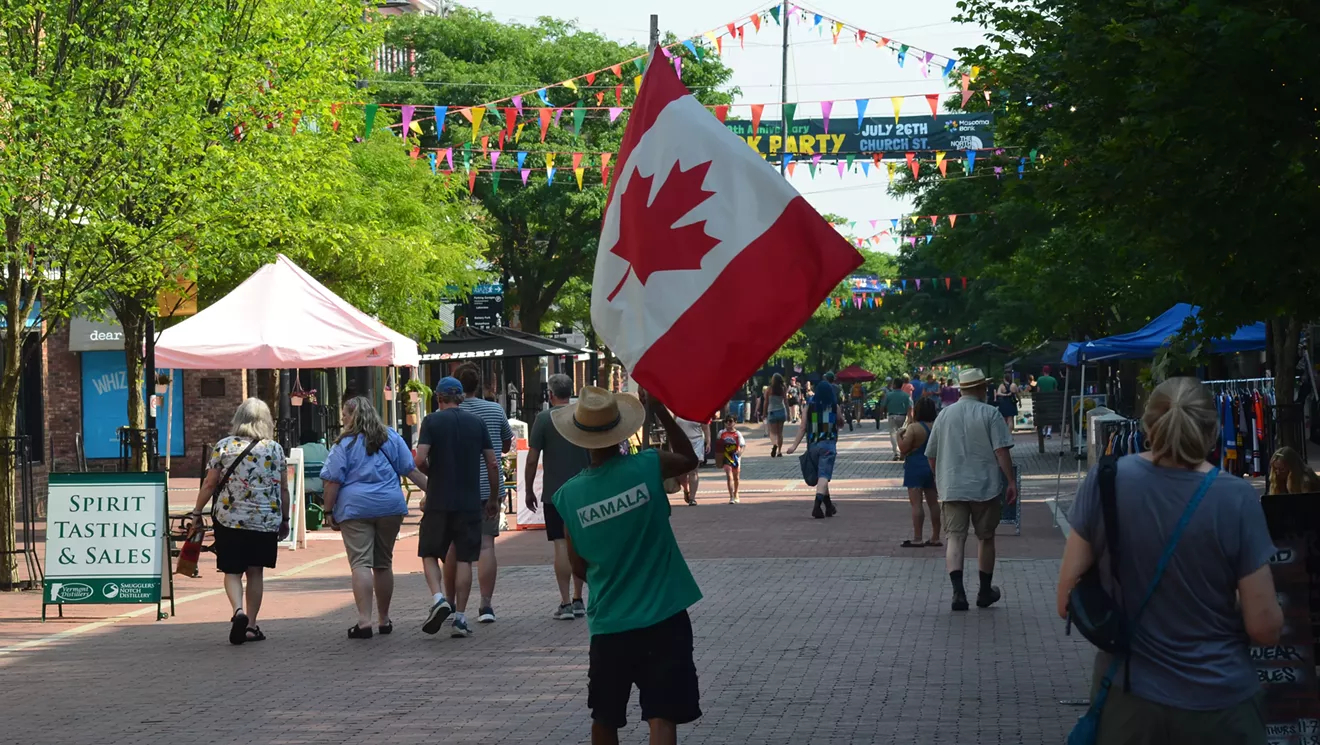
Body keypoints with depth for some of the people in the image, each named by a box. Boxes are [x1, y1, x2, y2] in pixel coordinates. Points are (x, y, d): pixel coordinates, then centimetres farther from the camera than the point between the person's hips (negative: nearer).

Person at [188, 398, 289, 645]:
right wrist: (285, 519, 17)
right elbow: (284, 489, 6)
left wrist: (197, 513, 12)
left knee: (232, 571, 6)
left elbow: (209, 485, 0)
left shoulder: (224, 446, -1)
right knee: (255, 572, 10)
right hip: (266, 520, 1)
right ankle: (251, 625, 10)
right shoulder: (275, 449, 2)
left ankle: (238, 611, -18)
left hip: (230, 519, -1)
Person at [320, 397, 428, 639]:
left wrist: (329, 511, 2)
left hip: (355, 508, -4)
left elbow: (333, 481, -5)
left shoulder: (345, 443, -2)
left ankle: (364, 620, -19)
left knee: (360, 564, -8)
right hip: (390, 507, 4)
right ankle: (384, 620, 23)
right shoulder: (391, 438, 9)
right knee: (383, 564, 14)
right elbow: (411, 470, 7)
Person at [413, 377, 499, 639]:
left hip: (438, 501, -2)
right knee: (463, 558, 6)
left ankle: (438, 599, -13)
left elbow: (420, 460, -13)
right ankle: (460, 618, 2)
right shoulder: (477, 422, 6)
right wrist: (494, 498, 14)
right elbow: (492, 464, 4)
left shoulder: (432, 421, -3)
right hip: (470, 501, 2)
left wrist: (433, 474, 8)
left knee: (430, 554, 11)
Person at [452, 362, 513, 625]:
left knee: (454, 546, 11)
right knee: (486, 544, 0)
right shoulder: (495, 410, 2)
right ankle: (486, 605, -6)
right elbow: (507, 445, 14)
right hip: (489, 488, 1)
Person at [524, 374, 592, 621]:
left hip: (554, 493, -4)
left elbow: (532, 459, -8)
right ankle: (578, 600, 17)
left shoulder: (544, 419, -7)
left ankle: (565, 604, -6)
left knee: (561, 545, -3)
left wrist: (529, 490, 2)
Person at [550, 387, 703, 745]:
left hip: (609, 625, 2)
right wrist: (660, 410, 14)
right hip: (664, 618, -2)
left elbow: (579, 568, 6)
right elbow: (689, 459, 14)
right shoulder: (647, 467, -10)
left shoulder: (569, 495, -6)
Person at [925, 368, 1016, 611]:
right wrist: (1011, 482, -9)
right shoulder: (990, 414, -4)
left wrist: (940, 479, 27)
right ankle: (985, 593, 23)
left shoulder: (944, 415, 8)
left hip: (952, 488, 2)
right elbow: (1001, 451, -13)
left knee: (955, 538, -3)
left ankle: (958, 591, -22)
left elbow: (931, 455, 13)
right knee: (986, 538, 13)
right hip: (985, 487, -2)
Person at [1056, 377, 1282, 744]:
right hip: (1218, 706, -1)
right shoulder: (1236, 499, -15)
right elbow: (1264, 629, -11)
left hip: (1126, 699, 1)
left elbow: (1068, 599, -4)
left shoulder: (1108, 481, -10)